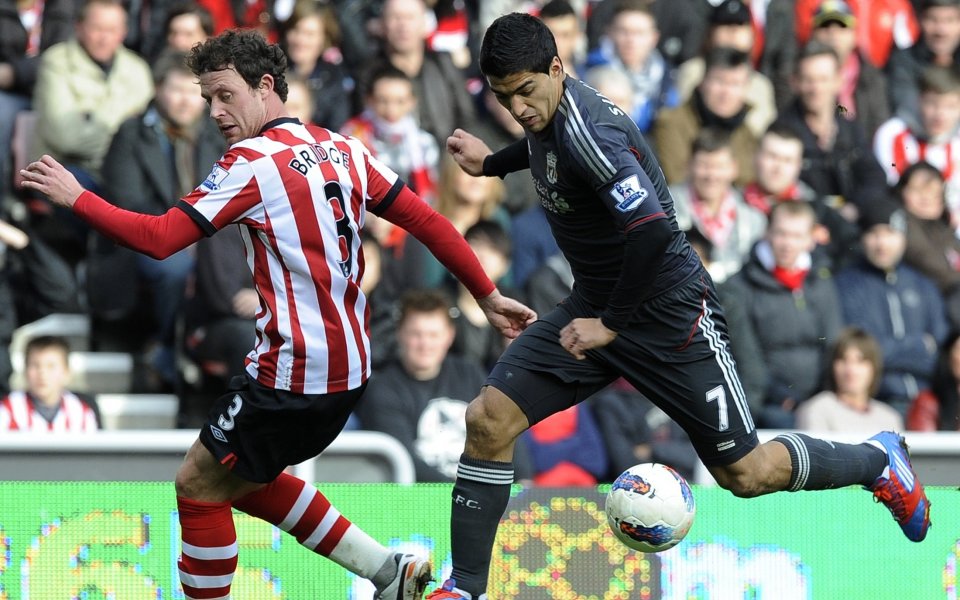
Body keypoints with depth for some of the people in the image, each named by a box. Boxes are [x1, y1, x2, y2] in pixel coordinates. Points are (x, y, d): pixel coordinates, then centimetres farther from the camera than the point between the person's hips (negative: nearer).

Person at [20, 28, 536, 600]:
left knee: (199, 483, 6)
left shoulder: (252, 163, -13)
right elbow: (428, 221, 9)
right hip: (351, 365, 8)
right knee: (243, 479, 23)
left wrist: (76, 197, -7)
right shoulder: (343, 150, 8)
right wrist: (488, 295, 16)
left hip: (294, 371, -8)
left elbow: (159, 238, -16)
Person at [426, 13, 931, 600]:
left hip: (668, 316, -8)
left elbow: (653, 230, -36)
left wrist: (611, 324, -27)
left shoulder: (590, 132, -28)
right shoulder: (548, 111, 0)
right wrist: (491, 162, 28)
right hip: (595, 304, 8)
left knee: (745, 473, 2)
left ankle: (879, 461, 28)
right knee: (487, 421, -7)